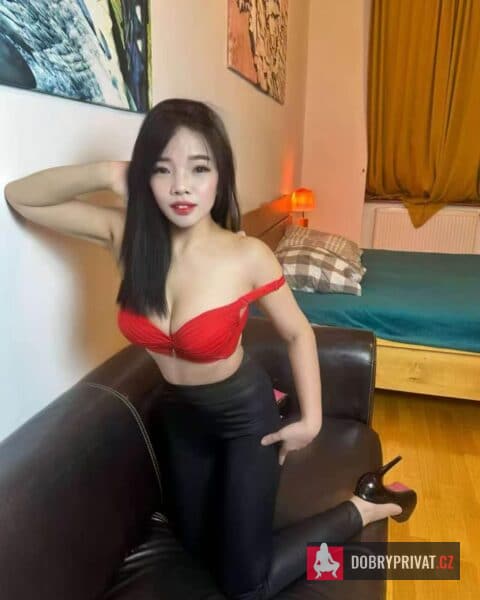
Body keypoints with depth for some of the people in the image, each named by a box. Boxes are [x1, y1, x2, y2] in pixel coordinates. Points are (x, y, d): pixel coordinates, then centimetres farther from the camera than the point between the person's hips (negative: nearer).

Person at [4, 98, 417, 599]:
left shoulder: (249, 257, -26)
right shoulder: (129, 236, -17)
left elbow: (298, 333, -10)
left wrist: (311, 419, -8)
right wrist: (106, 174, -25)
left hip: (244, 415, -4)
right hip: (180, 414, 5)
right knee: (195, 545, 26)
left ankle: (364, 508, 23)